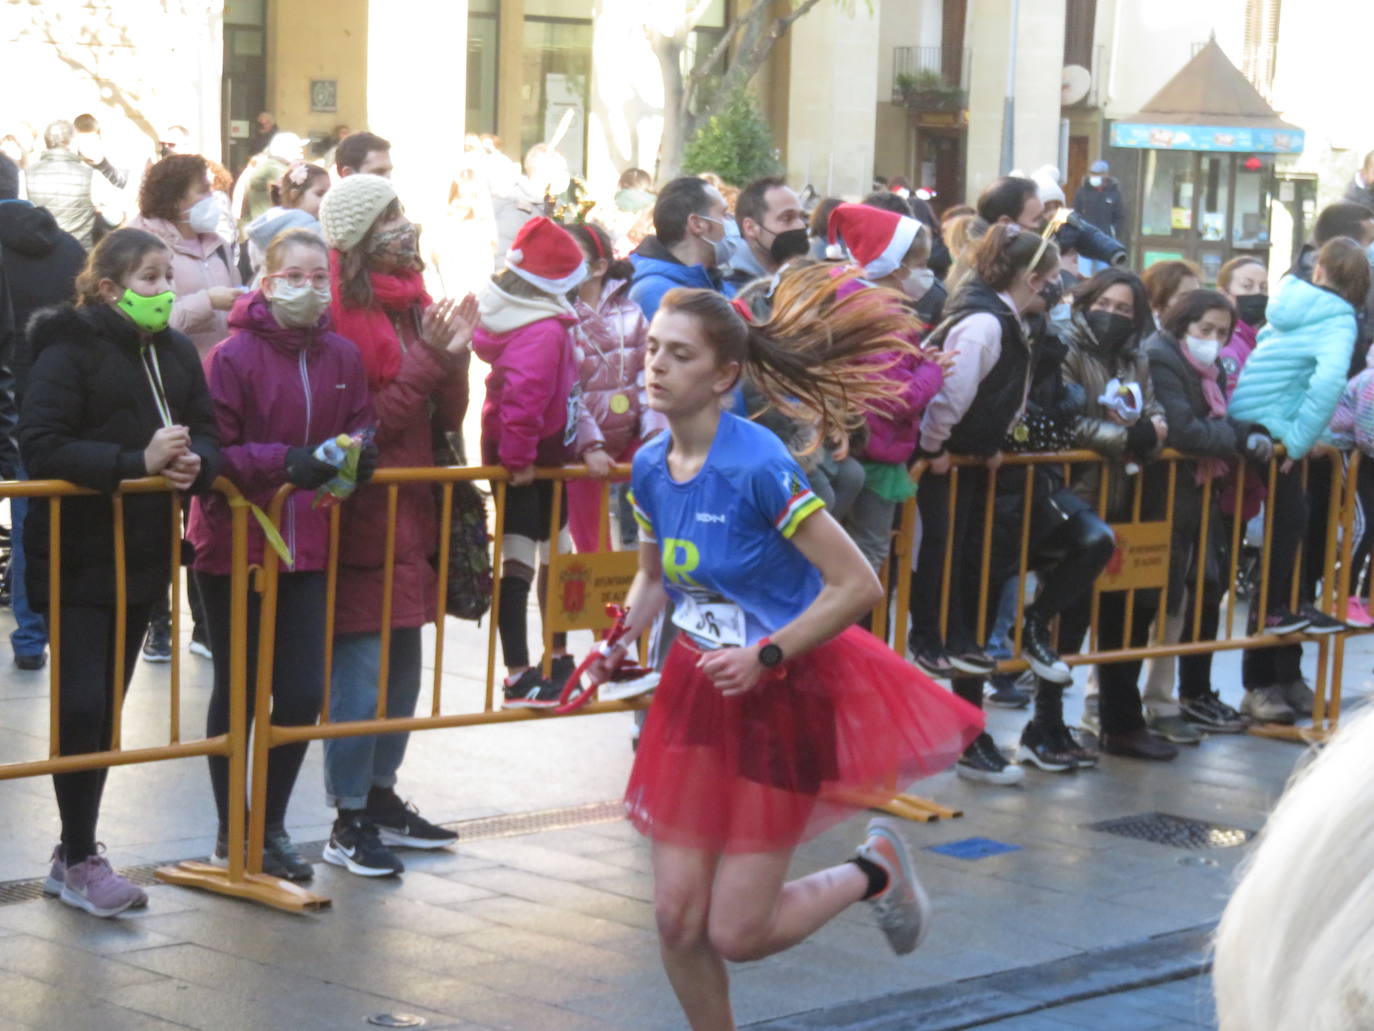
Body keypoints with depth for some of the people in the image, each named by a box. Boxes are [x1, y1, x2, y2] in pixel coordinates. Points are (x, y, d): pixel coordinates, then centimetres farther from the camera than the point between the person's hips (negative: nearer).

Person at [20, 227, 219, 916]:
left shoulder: (176, 354, 8)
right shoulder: (69, 351, -12)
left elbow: (207, 434, 12)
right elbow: (41, 446, -20)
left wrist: (194, 463, -12)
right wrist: (138, 462, -25)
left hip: (143, 556, 7)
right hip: (77, 556, -6)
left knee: (108, 706, 12)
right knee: (81, 707, -7)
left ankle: (74, 854, 23)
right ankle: (80, 860, 5)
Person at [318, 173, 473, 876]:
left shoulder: (413, 305, 12)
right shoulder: (345, 314, -14)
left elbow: (447, 417, 11)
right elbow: (367, 422, -18)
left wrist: (454, 358, -6)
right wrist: (427, 361, -19)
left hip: (411, 510, 9)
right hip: (364, 519, -9)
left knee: (403, 665, 14)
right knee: (363, 666, -6)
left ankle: (380, 798, 26)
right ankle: (348, 824, 1)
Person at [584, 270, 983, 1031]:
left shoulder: (758, 466, -22)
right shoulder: (650, 466, -2)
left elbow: (857, 586, -22)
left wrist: (766, 658, -23)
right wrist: (618, 643, -1)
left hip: (783, 694, -6)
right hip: (698, 689, 6)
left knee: (735, 934, -2)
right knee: (678, 922, 3)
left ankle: (873, 871, 25)